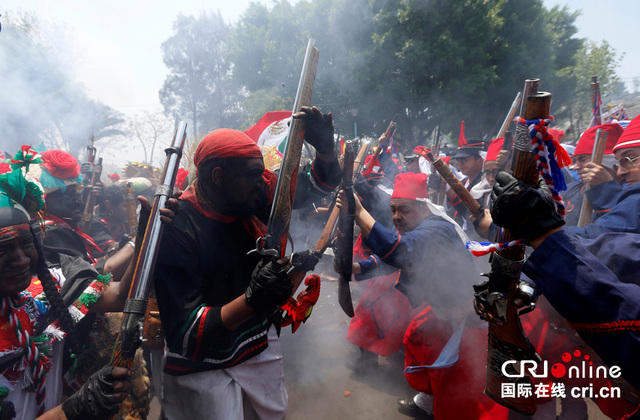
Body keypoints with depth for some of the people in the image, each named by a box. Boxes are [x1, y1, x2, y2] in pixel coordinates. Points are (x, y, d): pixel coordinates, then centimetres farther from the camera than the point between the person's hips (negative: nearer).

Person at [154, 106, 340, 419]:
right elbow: (184, 335, -28)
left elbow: (320, 183, -1)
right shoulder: (175, 230, -26)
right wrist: (251, 300, -43)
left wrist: (324, 147, -23)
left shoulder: (253, 200, -11)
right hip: (202, 367, -5)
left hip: (260, 347, 6)